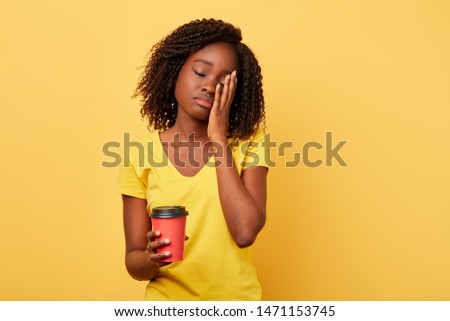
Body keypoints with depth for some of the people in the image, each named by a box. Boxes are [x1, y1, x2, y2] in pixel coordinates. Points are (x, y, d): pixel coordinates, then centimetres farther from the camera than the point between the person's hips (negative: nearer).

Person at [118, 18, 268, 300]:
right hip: (166, 296, 0)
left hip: (237, 297, 0)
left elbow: (245, 233, -24)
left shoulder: (247, 145, -9)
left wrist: (218, 138, -21)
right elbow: (134, 262, -6)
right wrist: (152, 258, -28)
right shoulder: (141, 155, -9)